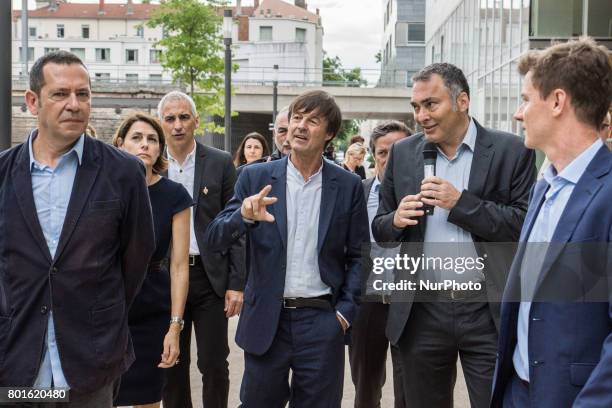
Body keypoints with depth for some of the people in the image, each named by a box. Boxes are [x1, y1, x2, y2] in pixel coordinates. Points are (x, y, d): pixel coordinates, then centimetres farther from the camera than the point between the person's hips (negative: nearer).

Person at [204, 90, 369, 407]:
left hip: (322, 322, 0)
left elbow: (358, 256, 7)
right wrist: (244, 216, -25)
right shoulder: (255, 177, 0)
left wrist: (345, 311, -4)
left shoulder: (348, 186, 1)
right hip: (266, 320, 0)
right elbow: (215, 240, -5)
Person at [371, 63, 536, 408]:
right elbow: (380, 230, 12)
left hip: (491, 312, -3)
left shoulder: (511, 151, -3)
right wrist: (396, 220, -11)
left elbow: (526, 224, -9)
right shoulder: (403, 153, 7)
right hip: (423, 312, 3)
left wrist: (461, 203, -17)